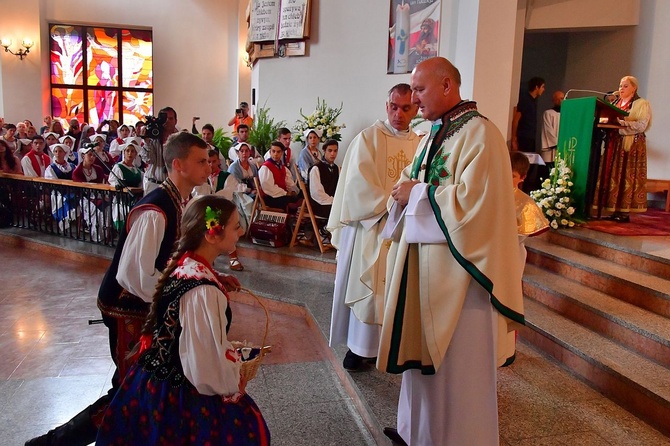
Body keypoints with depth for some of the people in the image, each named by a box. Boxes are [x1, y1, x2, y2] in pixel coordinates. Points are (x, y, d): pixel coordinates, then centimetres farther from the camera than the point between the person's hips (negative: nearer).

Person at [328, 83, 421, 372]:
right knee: (364, 286, 2)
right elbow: (359, 183, -13)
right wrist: (389, 205, -17)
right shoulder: (369, 137, -5)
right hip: (368, 225, -4)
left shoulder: (418, 144, 10)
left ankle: (387, 342, 22)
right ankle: (358, 347, 13)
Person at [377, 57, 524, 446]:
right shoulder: (436, 133, 14)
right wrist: (406, 190, -3)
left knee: (455, 361, 4)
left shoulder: (479, 133, -14)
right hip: (424, 258, 9)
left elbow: (472, 200, -23)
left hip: (456, 264, -9)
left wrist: (416, 193, -13)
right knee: (423, 349, 17)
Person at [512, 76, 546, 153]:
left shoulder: (534, 100, 15)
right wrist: (514, 140, -16)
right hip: (522, 140, -8)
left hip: (531, 139, 8)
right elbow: (515, 120, -13)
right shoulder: (523, 99, -9)